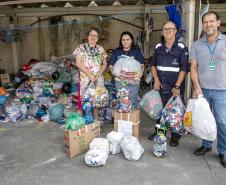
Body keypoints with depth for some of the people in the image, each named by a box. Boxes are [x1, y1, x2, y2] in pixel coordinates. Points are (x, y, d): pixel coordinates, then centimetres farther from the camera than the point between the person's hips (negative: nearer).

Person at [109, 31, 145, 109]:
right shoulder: (116, 51, 8)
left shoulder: (137, 51, 4)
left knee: (133, 102, 0)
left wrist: (140, 73, -19)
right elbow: (111, 65, 6)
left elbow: (141, 65, 2)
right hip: (120, 81, 2)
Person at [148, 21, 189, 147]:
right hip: (161, 85, 4)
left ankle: (175, 136, 17)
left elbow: (184, 69, -9)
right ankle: (158, 131, 29)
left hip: (175, 86, -4)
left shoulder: (181, 47, -5)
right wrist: (156, 79, -1)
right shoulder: (158, 47, 8)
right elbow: (153, 65, 14)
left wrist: (177, 86, -15)